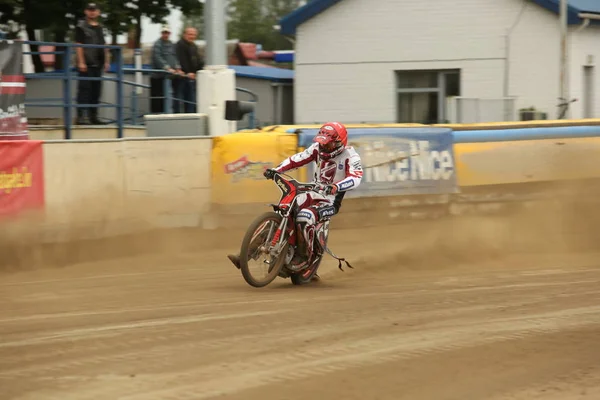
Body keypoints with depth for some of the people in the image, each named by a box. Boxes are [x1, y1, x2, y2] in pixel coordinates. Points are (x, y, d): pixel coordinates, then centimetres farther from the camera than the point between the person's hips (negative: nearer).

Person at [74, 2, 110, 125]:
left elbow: (104, 46, 21)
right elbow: (79, 45, -9)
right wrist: (81, 62, -16)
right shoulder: (81, 26, -2)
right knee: (84, 89, -9)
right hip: (86, 64, -7)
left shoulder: (100, 27, 17)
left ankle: (93, 116, 16)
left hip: (98, 64, 7)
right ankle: (81, 116, -10)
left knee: (96, 91, 9)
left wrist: (106, 61, 15)